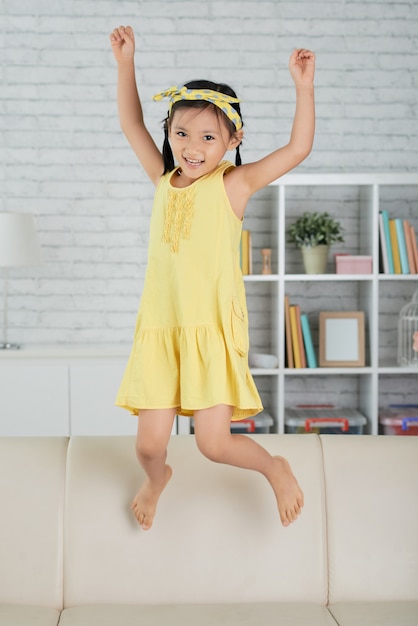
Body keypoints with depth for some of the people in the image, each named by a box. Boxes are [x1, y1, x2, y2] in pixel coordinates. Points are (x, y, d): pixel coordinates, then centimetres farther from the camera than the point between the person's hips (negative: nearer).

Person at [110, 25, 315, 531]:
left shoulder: (233, 184, -1)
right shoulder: (164, 180, 10)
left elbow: (298, 147, -6)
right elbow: (130, 123, 18)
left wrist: (303, 86, -11)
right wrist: (125, 62, 15)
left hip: (213, 331, -3)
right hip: (159, 331, 4)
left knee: (213, 442, -7)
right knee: (149, 443, 4)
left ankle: (276, 469, 25)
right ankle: (157, 479, 41)